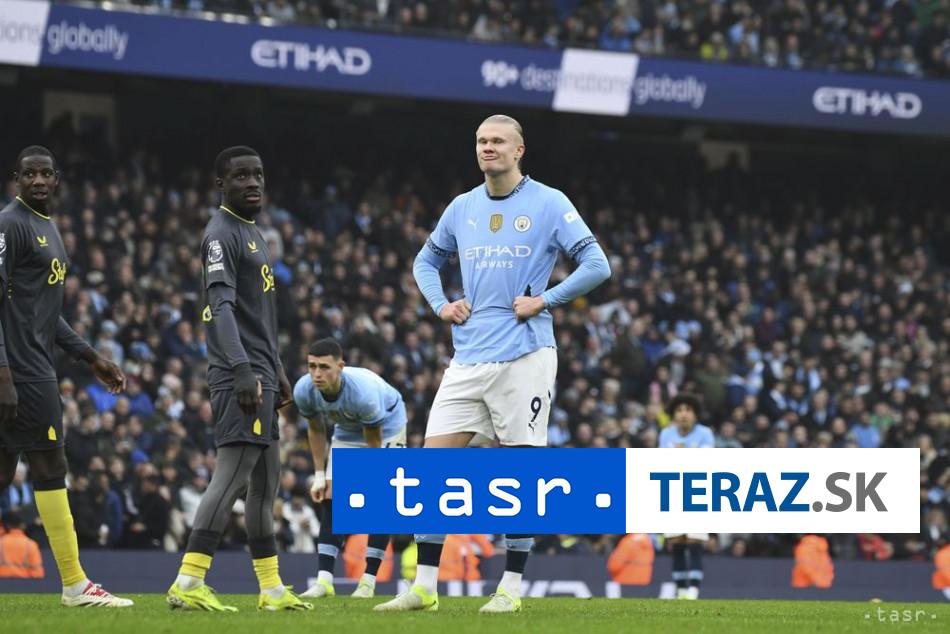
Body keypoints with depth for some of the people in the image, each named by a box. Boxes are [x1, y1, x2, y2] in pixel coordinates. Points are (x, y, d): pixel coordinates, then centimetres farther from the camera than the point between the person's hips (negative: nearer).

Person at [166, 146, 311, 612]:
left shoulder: (253, 233, 21)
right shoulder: (222, 234, -10)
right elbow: (222, 306, -21)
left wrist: (276, 371, 26)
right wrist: (242, 370, -29)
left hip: (258, 372, 10)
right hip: (238, 374, -10)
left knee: (266, 478, 12)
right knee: (233, 473, -16)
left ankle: (271, 589, 16)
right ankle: (188, 583, -19)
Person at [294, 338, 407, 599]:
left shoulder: (363, 392, -42)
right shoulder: (304, 391, -27)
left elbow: (373, 441, -28)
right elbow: (316, 430, -7)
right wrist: (319, 475, -7)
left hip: (386, 426, -5)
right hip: (346, 430, 5)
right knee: (330, 498, -8)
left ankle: (368, 581, -10)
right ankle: (324, 580, -9)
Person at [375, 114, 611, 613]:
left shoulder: (549, 204, -2)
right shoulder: (463, 208, 12)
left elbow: (596, 264, -5)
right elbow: (427, 260, 28)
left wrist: (545, 301, -11)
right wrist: (440, 305, 10)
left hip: (524, 356, -5)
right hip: (468, 360, 5)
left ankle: (511, 587, 5)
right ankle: (424, 587, 1)